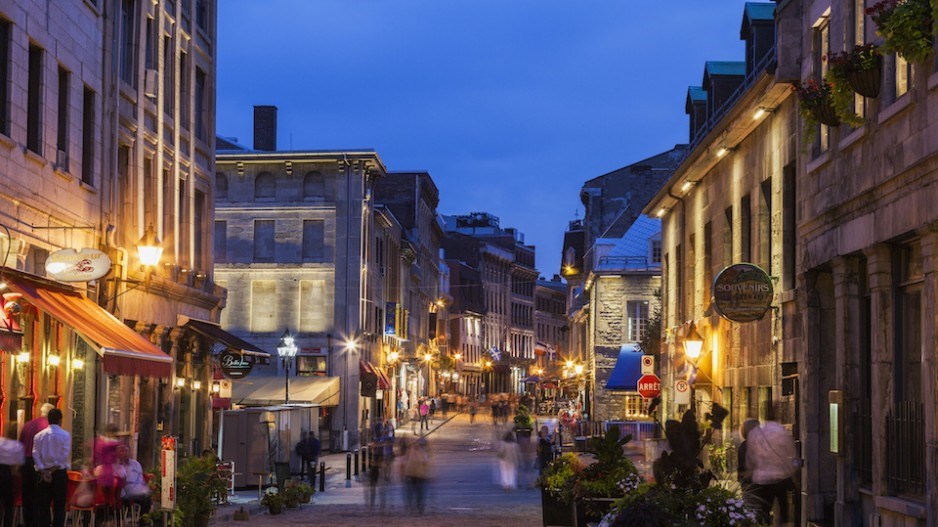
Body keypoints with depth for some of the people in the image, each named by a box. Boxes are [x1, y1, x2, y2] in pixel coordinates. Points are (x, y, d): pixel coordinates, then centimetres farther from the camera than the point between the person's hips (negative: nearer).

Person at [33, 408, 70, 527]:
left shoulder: (39, 435, 4)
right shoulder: (65, 435, -5)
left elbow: (35, 455, -3)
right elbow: (65, 456, -11)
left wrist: (43, 471, -8)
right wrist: (54, 469, -7)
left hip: (43, 473, 3)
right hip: (60, 473, -2)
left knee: (43, 507, 7)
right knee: (59, 507, 2)